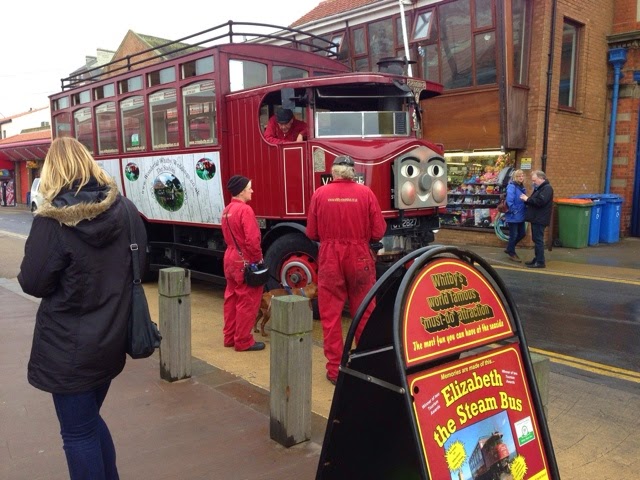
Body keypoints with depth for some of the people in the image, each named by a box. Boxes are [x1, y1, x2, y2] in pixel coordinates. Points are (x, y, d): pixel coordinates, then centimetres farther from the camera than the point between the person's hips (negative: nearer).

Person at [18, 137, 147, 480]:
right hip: (110, 338, 6)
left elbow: (33, 283, -11)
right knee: (89, 420, 25)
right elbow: (138, 263, 9)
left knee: (78, 433, 11)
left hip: (69, 346, -6)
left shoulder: (52, 221, -18)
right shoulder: (125, 210, -2)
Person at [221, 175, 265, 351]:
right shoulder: (245, 210, -19)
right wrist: (259, 258, -11)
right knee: (247, 302, 0)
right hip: (245, 262, -9)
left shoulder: (227, 210, 9)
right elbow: (252, 240, -24)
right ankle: (243, 341, 7)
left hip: (230, 258, 9)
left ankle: (230, 337, 24)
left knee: (231, 299, 15)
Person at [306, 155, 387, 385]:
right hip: (360, 258, 0)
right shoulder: (365, 193, -6)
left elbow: (311, 233, 0)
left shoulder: (320, 194, -5)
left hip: (329, 259, 0)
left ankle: (335, 369, 13)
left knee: (330, 315, 9)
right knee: (364, 314, 14)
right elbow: (379, 232, -4)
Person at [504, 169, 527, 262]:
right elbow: (509, 201, -25)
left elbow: (523, 201, 17)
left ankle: (509, 249, 31)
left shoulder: (522, 187, 11)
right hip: (513, 216, -9)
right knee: (513, 235, 2)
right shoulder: (512, 186, -17)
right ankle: (512, 253, 19)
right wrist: (514, 211, -20)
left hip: (521, 216, 9)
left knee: (521, 234, 14)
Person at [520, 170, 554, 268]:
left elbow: (540, 201, -26)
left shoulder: (547, 188, -13)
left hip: (540, 219, -10)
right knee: (536, 240, 13)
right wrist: (526, 200, 5)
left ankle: (540, 262, -7)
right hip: (536, 218, 10)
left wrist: (527, 199, -16)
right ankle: (537, 259, 20)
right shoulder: (539, 188, 19)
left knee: (538, 240, -9)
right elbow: (534, 201, 25)